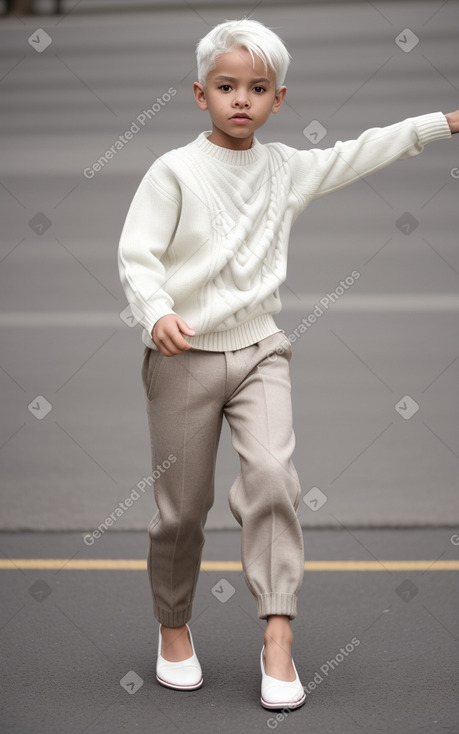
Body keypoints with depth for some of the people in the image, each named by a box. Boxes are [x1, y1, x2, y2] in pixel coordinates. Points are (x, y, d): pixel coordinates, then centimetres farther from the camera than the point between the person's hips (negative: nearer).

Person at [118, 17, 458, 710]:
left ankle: (278, 637, -15)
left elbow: (357, 156, 17)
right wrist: (157, 312, -27)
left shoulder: (284, 167, 8)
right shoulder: (174, 170, -5)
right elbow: (136, 254, -9)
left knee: (272, 475, -17)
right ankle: (173, 627, 27)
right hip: (183, 356, -3)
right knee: (183, 504, 4)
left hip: (259, 350, 3)